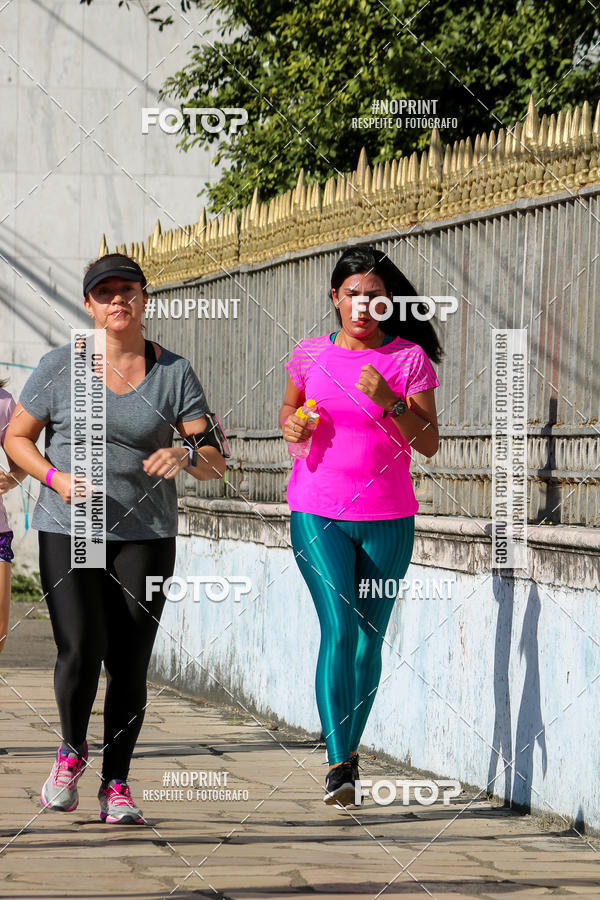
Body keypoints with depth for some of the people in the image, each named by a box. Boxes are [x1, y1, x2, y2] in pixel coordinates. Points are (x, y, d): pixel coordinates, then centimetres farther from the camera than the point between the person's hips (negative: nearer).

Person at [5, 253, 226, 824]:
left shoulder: (174, 373, 4)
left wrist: (185, 456, -20)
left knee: (129, 664, -1)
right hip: (68, 530, -1)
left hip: (145, 536, 1)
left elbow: (214, 463, 3)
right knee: (80, 652, -15)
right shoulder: (60, 367, 2)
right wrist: (56, 477, -8)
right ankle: (72, 751, 12)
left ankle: (116, 785, 12)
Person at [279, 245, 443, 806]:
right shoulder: (311, 355, 4)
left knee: (369, 638, 7)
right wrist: (290, 424, 0)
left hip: (387, 516, 1)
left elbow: (428, 444, -4)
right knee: (339, 628, -15)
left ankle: (350, 746, 26)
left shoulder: (410, 359, 0)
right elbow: (288, 407, 22)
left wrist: (390, 401, -19)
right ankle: (338, 764, -16)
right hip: (317, 512, -1)